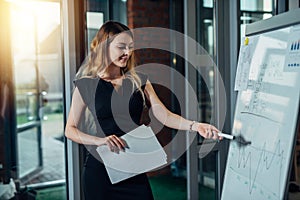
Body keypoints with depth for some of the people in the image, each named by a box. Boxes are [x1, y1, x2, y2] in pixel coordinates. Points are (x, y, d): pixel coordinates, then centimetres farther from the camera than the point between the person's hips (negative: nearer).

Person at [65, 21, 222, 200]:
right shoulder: (86, 86, -2)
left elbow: (164, 115, -2)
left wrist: (195, 126, -17)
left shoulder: (139, 81, 5)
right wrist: (99, 140, -16)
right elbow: (70, 130, 1)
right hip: (100, 167, -2)